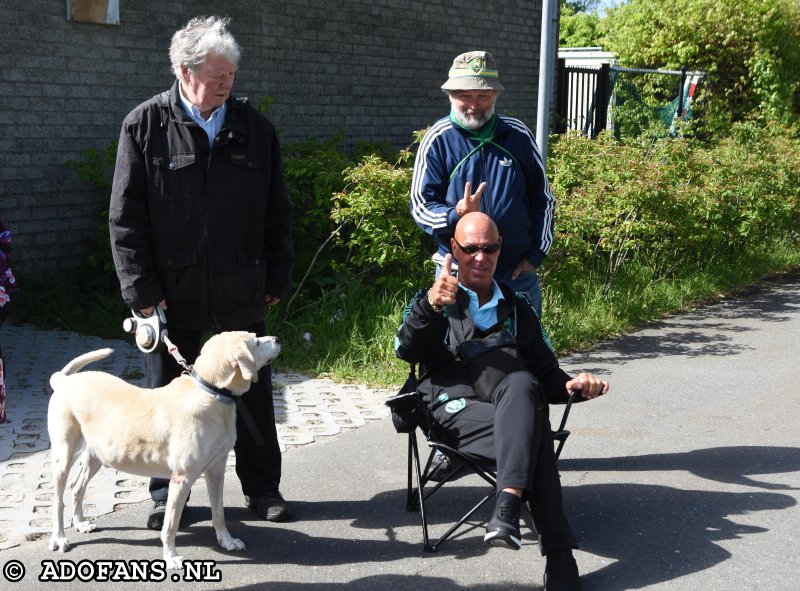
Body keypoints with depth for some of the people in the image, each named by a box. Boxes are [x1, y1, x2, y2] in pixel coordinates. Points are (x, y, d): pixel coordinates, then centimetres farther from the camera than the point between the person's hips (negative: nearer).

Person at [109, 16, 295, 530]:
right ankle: (166, 495, 25)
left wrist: (277, 277, 5)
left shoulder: (254, 127, 4)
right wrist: (142, 289, -10)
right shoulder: (146, 126, -4)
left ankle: (263, 487, 27)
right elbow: (126, 217, -5)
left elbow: (277, 211, 8)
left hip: (243, 294, 2)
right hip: (172, 293, -2)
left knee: (254, 392, 11)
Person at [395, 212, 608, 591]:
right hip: (456, 408, -2)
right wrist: (430, 305, -19)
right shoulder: (432, 301, 22)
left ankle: (507, 510, -48)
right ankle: (559, 555, -38)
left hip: (514, 404, 2)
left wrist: (572, 386, 0)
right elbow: (405, 351, 1)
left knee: (521, 384, -37)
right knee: (535, 436, -34)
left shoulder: (516, 308, 31)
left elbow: (545, 373, 25)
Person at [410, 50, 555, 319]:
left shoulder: (518, 135, 1)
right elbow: (420, 206, -6)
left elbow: (543, 199, 9)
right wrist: (456, 214, -26)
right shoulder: (438, 140, -5)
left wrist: (535, 254, 2)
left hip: (519, 272, 2)